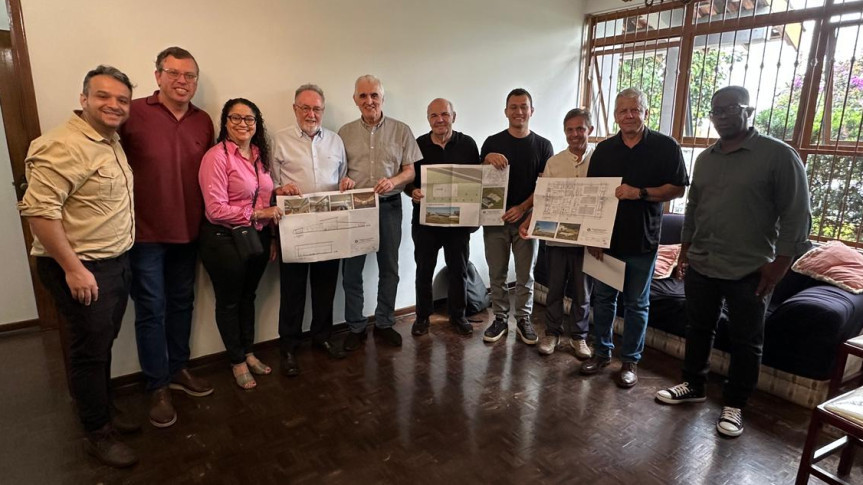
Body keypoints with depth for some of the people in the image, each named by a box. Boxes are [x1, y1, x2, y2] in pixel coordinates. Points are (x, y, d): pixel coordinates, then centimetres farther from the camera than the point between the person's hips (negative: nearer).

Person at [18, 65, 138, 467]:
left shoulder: (112, 141, 10)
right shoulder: (63, 146, -19)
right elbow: (38, 209, -24)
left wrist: (120, 258, 15)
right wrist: (73, 268, -24)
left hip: (116, 262, 9)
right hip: (82, 269, -8)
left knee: (103, 345, 20)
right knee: (90, 351, 5)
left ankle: (105, 414, 37)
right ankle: (97, 434, 22)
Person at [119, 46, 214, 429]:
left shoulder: (204, 122, 4)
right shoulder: (134, 113, -11)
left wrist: (206, 220, 8)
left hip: (188, 231, 5)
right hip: (146, 232, -4)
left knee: (182, 304, 17)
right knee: (152, 310, 5)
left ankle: (178, 370, 35)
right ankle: (157, 387, 21)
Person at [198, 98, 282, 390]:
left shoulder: (260, 155, 6)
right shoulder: (217, 156, -15)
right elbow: (216, 209, -19)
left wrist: (272, 237, 10)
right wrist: (257, 214, -19)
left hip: (257, 237, 6)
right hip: (225, 240, -6)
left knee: (248, 296, 20)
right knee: (229, 301, 12)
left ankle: (248, 353, 39)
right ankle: (237, 362, 30)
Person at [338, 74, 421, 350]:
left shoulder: (401, 130, 3)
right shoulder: (345, 133, 6)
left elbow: (410, 171, 1)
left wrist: (393, 181, -19)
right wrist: (343, 180, -14)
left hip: (389, 205, 0)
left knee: (389, 268, 9)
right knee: (351, 269, 4)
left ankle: (384, 323, 26)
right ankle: (356, 327, 19)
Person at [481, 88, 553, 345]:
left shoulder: (543, 145, 3)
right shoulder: (493, 142, 4)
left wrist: (522, 209, -15)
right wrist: (488, 159, -17)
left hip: (526, 217, 0)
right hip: (495, 217, 1)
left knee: (525, 274, 8)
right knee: (497, 274, 7)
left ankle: (523, 319, 22)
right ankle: (500, 318, 21)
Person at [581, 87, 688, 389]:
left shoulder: (666, 147, -2)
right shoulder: (604, 149, 7)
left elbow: (678, 188, -5)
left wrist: (639, 193, -20)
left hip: (642, 240, -3)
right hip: (605, 237, 3)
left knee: (636, 304, 8)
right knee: (603, 298, 11)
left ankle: (630, 361, 21)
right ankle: (602, 352, 27)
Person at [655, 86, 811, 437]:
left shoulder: (779, 155, -8)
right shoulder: (705, 158, 10)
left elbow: (797, 215, -9)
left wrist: (779, 265, -14)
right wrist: (685, 250, 14)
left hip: (749, 271, -5)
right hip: (700, 266, 5)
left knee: (745, 342, 8)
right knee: (698, 330, 16)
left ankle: (734, 405, 23)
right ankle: (693, 386, 34)